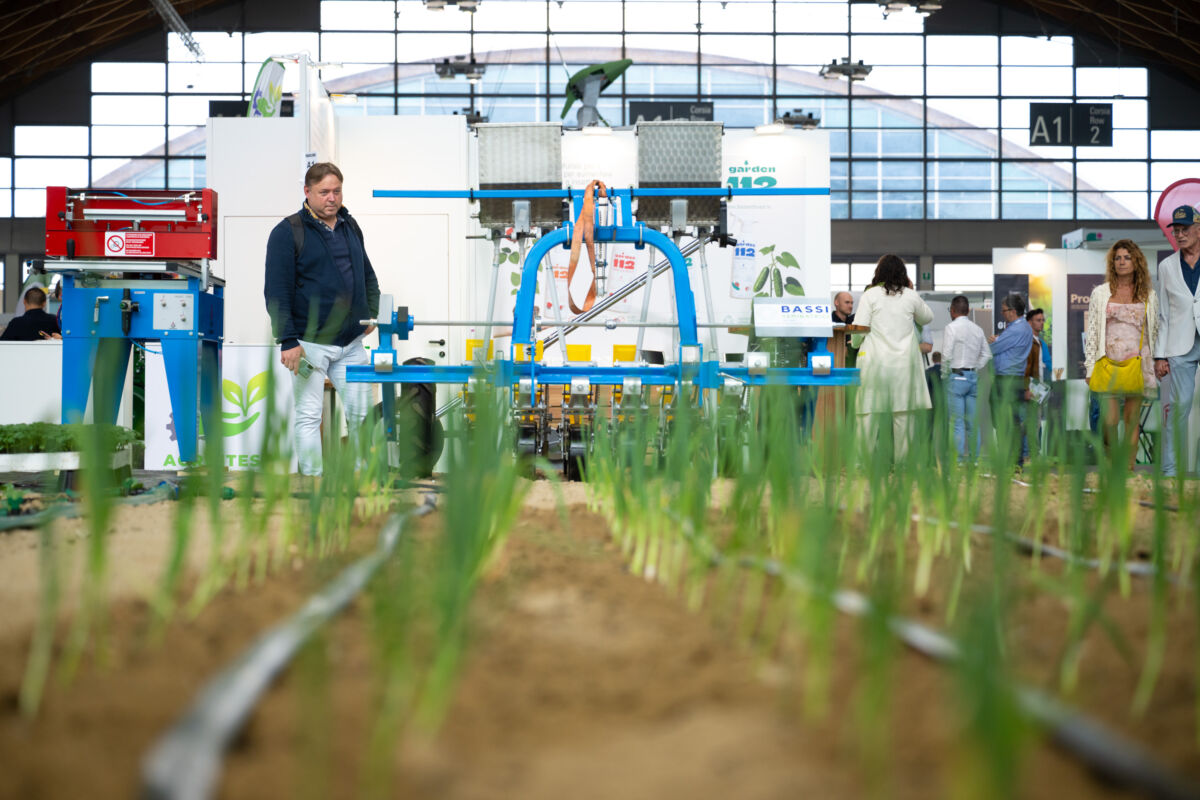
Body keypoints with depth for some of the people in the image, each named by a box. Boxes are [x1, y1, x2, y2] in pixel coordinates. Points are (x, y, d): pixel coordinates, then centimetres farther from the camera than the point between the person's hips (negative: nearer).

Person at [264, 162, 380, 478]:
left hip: (351, 343, 6)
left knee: (361, 412, 6)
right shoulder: (288, 232, -6)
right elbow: (277, 291, -11)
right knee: (309, 417, 0)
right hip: (310, 343, -5)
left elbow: (367, 274, 26)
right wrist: (288, 341, -16)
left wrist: (371, 312, 14)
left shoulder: (350, 226, 13)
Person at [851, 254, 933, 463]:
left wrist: (855, 344, 16)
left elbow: (859, 328, -4)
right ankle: (902, 459, 5)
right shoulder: (911, 296, 6)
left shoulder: (870, 295, -2)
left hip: (875, 360, -2)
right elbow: (927, 318, 23)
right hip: (904, 362, 2)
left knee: (869, 411, -1)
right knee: (903, 412, 4)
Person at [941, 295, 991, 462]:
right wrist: (975, 368, 15)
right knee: (973, 421, 8)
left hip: (956, 377, -6)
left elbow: (947, 355, -14)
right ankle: (974, 458, 8)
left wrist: (944, 374, -2)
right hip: (973, 376, 6)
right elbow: (986, 354, 13)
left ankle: (960, 460, -9)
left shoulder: (951, 328, -9)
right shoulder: (978, 329, 11)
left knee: (957, 422, -6)